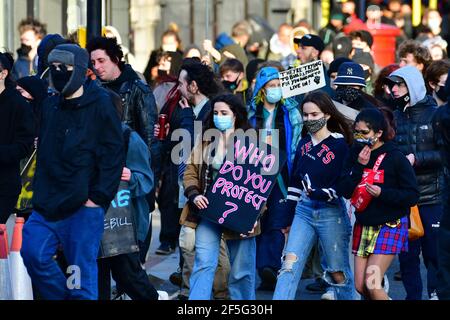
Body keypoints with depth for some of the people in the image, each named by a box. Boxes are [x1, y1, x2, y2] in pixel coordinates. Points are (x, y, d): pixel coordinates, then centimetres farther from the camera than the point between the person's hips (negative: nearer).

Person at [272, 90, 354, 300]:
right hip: (304, 210, 5)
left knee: (338, 273, 5)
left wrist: (321, 194, -24)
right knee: (290, 263, -9)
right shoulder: (304, 144, 11)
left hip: (331, 213, -5)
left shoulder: (340, 145, -7)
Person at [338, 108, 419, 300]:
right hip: (363, 225, 5)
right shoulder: (356, 154, 3)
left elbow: (412, 196, -10)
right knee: (360, 287, 3)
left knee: (371, 283, -16)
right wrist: (359, 166, -14)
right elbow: (344, 191, -3)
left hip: (390, 226, -5)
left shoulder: (395, 158, -10)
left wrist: (383, 193, -22)